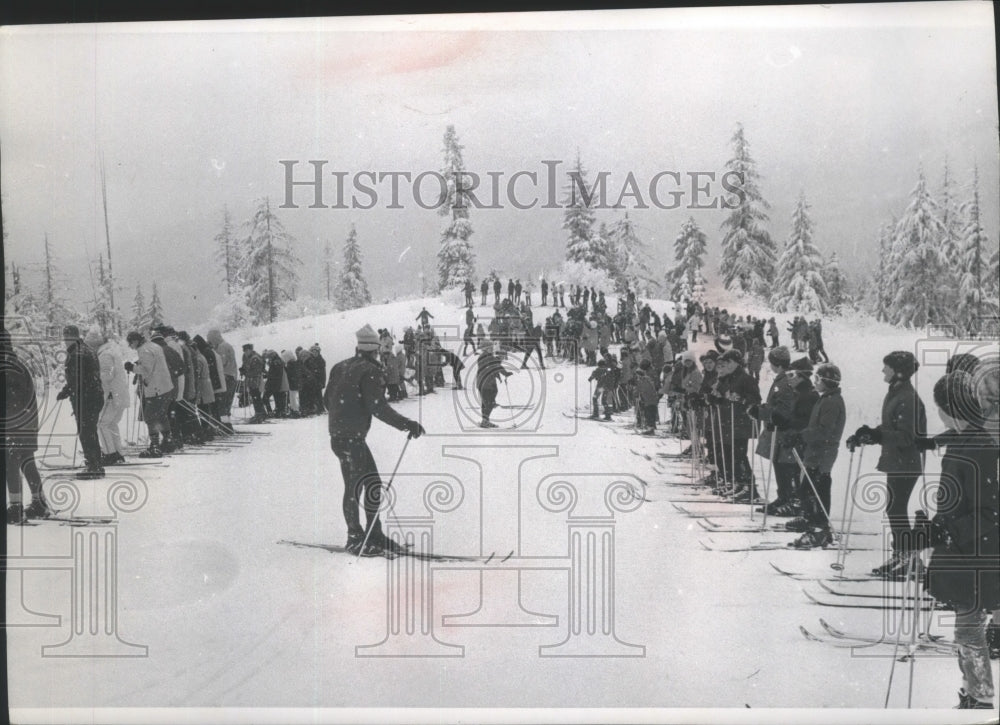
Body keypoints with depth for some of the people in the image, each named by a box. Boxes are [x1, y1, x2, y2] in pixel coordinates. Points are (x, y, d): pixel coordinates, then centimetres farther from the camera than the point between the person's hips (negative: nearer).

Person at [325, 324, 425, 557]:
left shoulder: (340, 367, 10)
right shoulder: (369, 371, -14)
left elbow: (327, 398, 19)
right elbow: (378, 407, -20)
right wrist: (407, 424, -16)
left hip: (337, 435, 9)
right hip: (353, 437, -9)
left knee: (353, 487, 15)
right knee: (372, 485, -4)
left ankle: (355, 536, 20)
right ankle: (372, 537, -5)